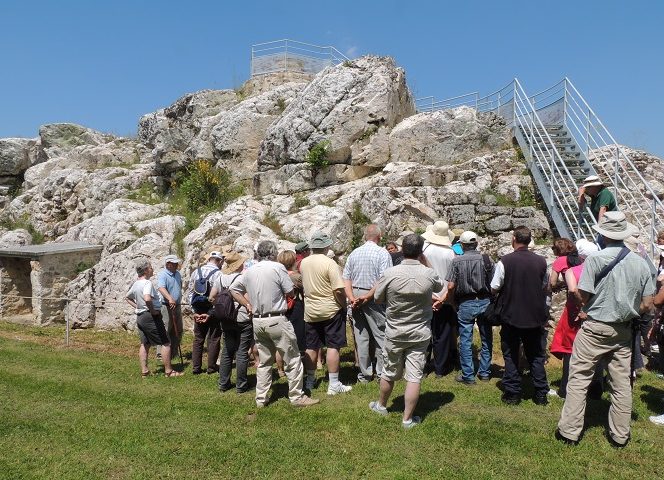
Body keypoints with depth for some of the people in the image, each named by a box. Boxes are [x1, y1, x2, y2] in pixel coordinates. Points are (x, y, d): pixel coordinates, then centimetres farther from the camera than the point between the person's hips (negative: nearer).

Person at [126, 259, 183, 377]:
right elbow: (147, 299, -37)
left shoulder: (135, 284, 10)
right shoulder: (147, 283, -19)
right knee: (166, 343, 0)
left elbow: (128, 297, 26)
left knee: (145, 344, 16)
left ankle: (144, 371, 19)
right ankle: (168, 371, 4)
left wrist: (137, 307, 18)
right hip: (151, 317, -9)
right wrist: (152, 310, -21)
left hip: (140, 317, 9)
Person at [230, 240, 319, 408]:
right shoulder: (278, 267, -10)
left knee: (264, 362, 17)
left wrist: (248, 305, 14)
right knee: (292, 360, 5)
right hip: (277, 320, -6)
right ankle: (297, 397, 10)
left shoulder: (249, 271, 8)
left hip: (257, 321, 6)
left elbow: (234, 289, 17)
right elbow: (290, 293, -8)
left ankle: (261, 399, 21)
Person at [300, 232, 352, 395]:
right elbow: (338, 290, -19)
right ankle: (334, 385, 4)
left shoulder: (303, 263, 2)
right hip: (330, 310, -5)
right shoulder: (329, 263, -16)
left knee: (311, 347, 13)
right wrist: (344, 306, -6)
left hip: (310, 311, 6)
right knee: (333, 347, 1)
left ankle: (310, 381, 26)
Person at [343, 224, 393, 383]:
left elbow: (346, 278, 2)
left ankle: (364, 374, 18)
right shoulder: (382, 253, -7)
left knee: (361, 337, 9)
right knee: (381, 335, 5)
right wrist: (368, 296, -14)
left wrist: (352, 297, -4)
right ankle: (382, 372, 10)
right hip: (374, 299, -5)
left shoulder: (354, 253, 8)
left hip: (356, 297, 5)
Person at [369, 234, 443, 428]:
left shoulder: (389, 274, -16)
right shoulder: (429, 274, -13)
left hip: (394, 333, 1)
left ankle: (381, 405, 38)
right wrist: (424, 262, 12)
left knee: (389, 373, 17)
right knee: (414, 376, 7)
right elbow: (440, 286, 11)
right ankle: (407, 418, 15)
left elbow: (378, 298, -3)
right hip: (420, 334, 0)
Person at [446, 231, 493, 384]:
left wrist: (452, 300, 6)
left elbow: (450, 286, -12)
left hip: (465, 304, -2)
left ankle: (468, 375, 10)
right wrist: (489, 299, 12)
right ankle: (485, 373, 24)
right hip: (485, 302, 2)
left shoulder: (457, 261, -8)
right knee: (486, 339, 15)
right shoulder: (487, 259, -4)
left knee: (465, 341, 6)